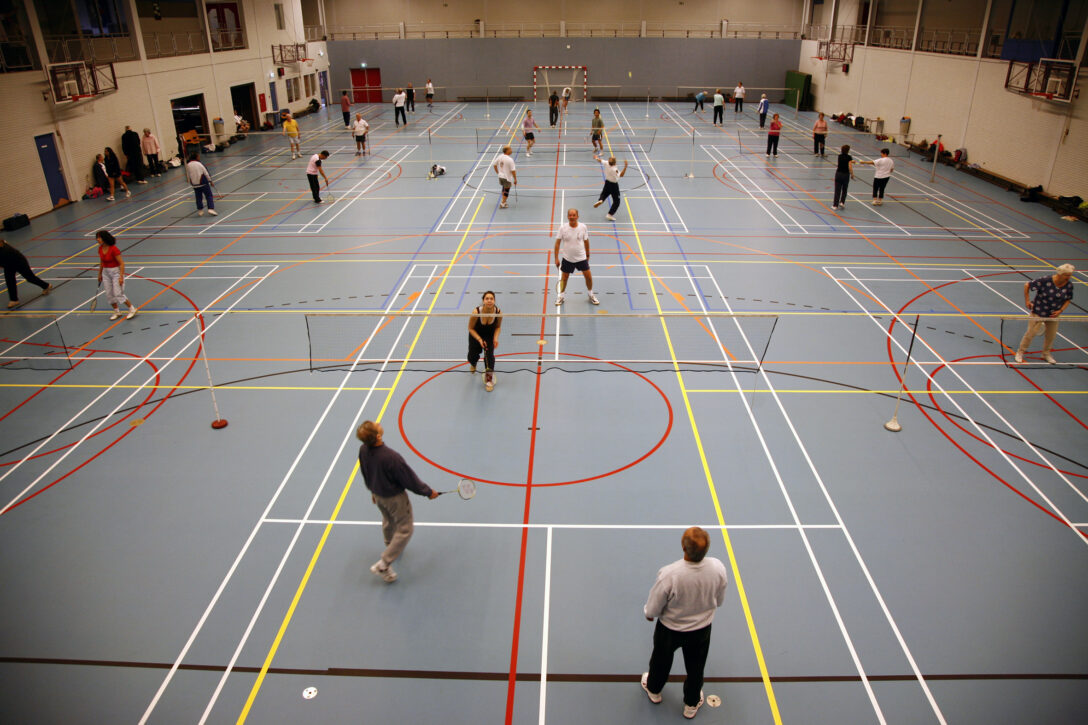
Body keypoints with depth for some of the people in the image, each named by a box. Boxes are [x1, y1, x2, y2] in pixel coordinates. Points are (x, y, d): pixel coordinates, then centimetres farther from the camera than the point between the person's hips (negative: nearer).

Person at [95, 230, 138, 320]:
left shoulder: (114, 249, -21)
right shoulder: (100, 248, 0)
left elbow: (121, 263, -19)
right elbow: (101, 262, 15)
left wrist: (121, 277, -23)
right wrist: (100, 274, 19)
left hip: (116, 271, -7)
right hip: (106, 272, 7)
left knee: (118, 294, -8)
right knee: (109, 294, 7)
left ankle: (132, 309, 8)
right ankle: (117, 312, 22)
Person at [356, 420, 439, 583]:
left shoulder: (363, 450, -18)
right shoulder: (391, 457, -39)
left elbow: (366, 475, 2)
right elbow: (410, 479, -24)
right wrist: (428, 492, -8)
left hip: (378, 495, 7)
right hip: (394, 498, -7)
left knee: (388, 522, 32)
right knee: (404, 530, 12)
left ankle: (391, 547, 58)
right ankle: (383, 565, 13)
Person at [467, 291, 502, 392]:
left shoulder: (498, 312, -26)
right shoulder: (476, 312, -32)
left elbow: (498, 327, -5)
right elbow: (471, 328, -16)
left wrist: (495, 338, -22)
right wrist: (479, 340, -28)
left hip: (490, 335, 0)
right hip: (476, 335, 0)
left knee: (489, 354, -17)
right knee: (473, 356, 2)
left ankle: (489, 378, 7)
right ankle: (473, 365, 45)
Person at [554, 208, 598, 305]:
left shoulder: (583, 227, -7)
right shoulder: (563, 228, -11)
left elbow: (586, 242, 5)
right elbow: (557, 243, -7)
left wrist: (587, 255, 12)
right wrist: (556, 258, -10)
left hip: (581, 258, 1)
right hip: (567, 258, -1)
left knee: (588, 276, 2)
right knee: (564, 278, 10)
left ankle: (591, 295, 25)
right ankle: (560, 296, 30)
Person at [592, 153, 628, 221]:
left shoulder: (606, 163, -14)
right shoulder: (614, 169, -32)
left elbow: (600, 160, 6)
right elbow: (621, 175, -45)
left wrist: (597, 158, 28)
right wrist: (625, 166, -48)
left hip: (607, 182, 6)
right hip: (614, 185, -6)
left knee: (604, 194, 32)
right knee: (616, 201, 6)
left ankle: (600, 200, -1)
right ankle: (610, 215, 4)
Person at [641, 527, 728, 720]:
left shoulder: (668, 574, -41)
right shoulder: (718, 568, -30)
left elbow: (653, 610, -22)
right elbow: (719, 601, -8)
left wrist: (649, 613, 2)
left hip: (669, 629, -2)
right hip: (701, 629, 2)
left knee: (661, 662, 29)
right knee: (695, 668, 28)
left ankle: (654, 690, 57)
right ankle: (692, 704, 53)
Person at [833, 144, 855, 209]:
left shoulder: (839, 156, 4)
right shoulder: (849, 157, -11)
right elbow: (850, 167, -16)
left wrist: (851, 161, 40)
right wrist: (852, 174, -2)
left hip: (838, 174, 3)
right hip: (845, 175, -3)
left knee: (837, 190, 5)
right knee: (844, 190, 16)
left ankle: (835, 205, 4)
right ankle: (842, 202, 5)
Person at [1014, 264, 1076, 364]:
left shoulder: (1069, 286, -8)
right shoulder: (1045, 281, -24)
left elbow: (1068, 300, 7)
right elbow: (1027, 285, -14)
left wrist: (1060, 310, -8)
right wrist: (1027, 301, -13)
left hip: (1053, 314, 5)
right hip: (1038, 312, -5)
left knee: (1051, 335, 12)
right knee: (1031, 332, -2)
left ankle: (1046, 353, 34)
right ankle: (1020, 352, 17)